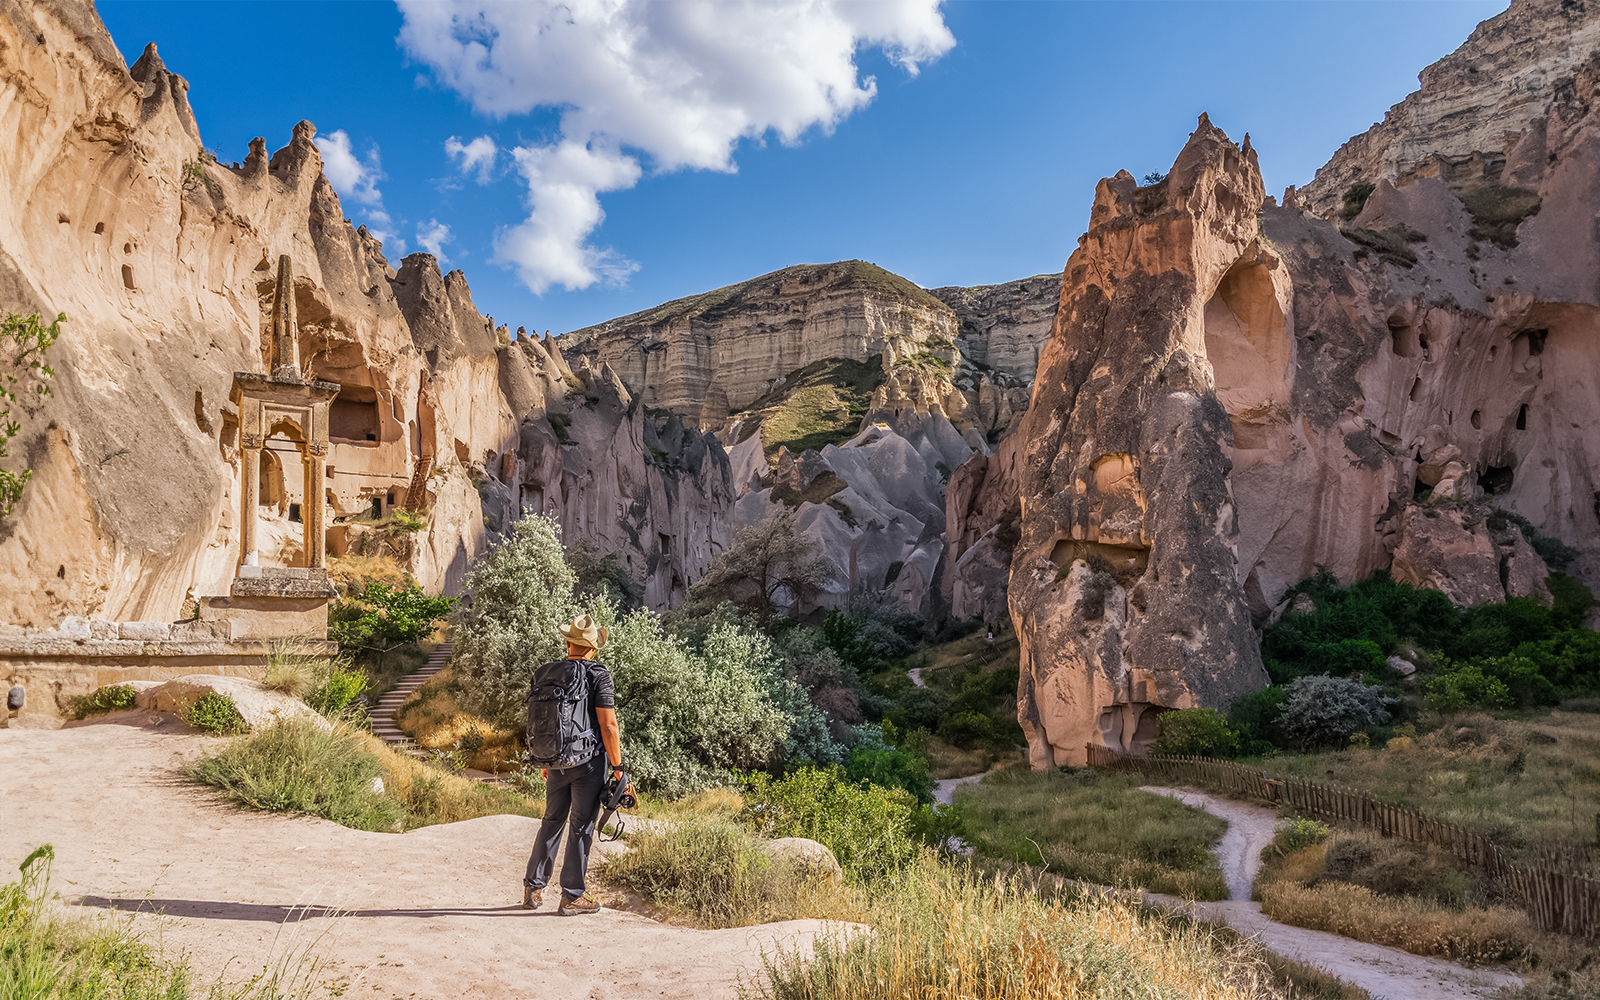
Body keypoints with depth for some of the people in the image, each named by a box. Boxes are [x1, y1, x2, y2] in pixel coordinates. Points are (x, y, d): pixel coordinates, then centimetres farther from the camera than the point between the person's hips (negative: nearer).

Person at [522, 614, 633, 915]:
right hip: (589, 761, -5)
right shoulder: (599, 676, -12)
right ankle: (572, 896, 8)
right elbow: (608, 726, -16)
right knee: (581, 826, 3)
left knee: (552, 822, 17)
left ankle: (533, 888, 23)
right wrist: (618, 768, -10)